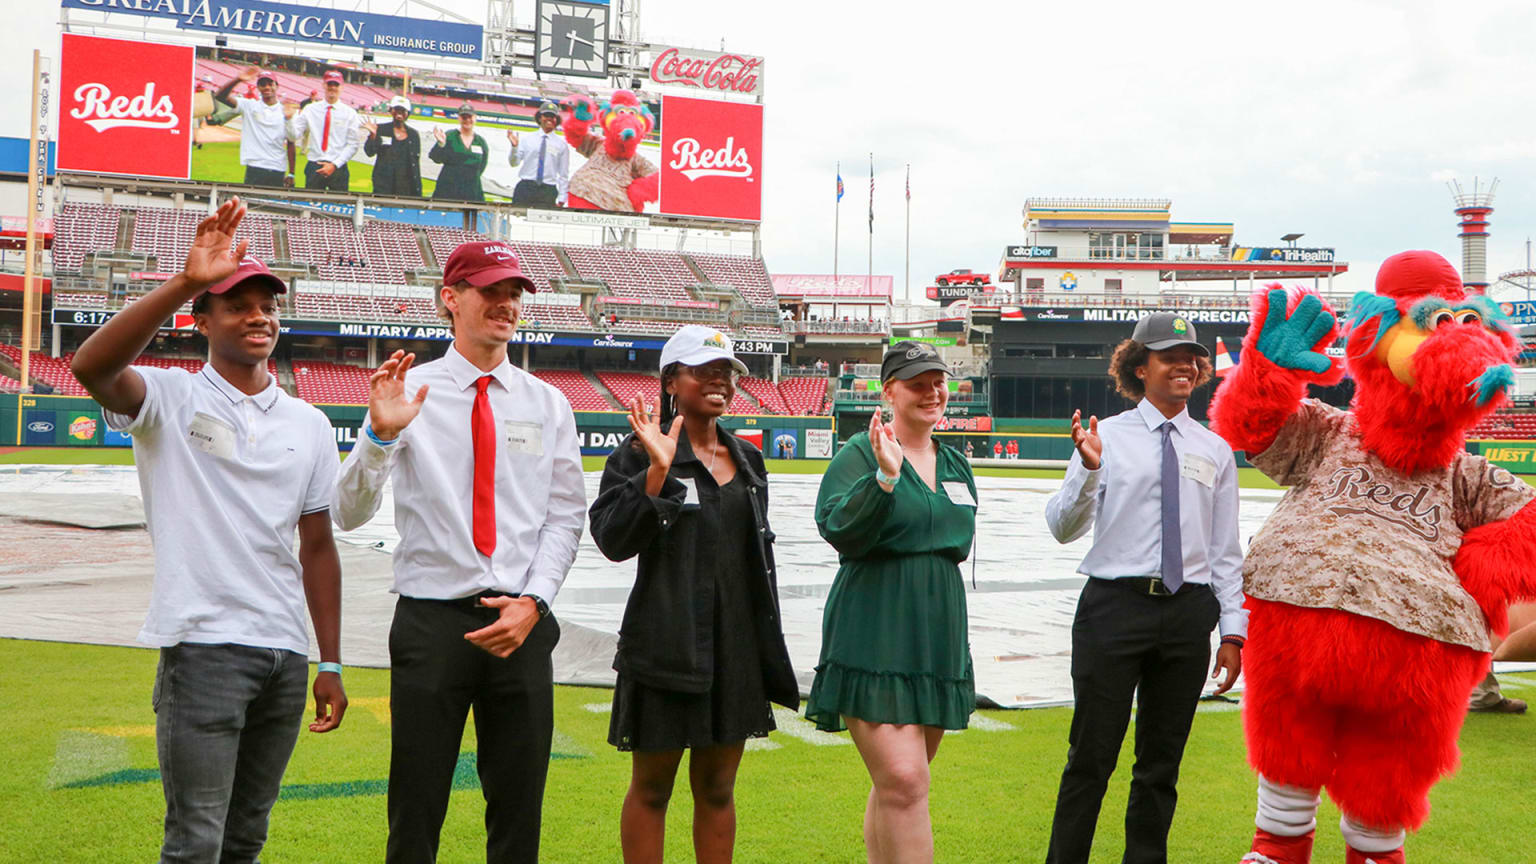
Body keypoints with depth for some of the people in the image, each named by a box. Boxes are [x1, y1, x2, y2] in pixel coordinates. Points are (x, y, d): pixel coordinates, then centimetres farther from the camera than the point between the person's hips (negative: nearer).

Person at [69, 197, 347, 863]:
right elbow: (91, 367, -24)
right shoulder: (171, 398, -2)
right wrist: (185, 281, -33)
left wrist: (331, 665, 11)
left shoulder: (309, 424, 12)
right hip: (204, 647, -5)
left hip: (286, 654, 5)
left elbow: (317, 545, 13)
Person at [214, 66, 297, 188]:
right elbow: (220, 96, -3)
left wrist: (291, 174, 5)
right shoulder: (249, 106, 6)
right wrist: (238, 79, -17)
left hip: (278, 172, 1)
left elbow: (290, 144, 9)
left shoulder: (285, 112, 7)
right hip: (255, 169, -1)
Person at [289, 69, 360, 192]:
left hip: (338, 168, -1)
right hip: (314, 167, 1)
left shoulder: (350, 113, 3)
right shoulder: (310, 110, 7)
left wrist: (334, 165, -10)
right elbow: (293, 136, 4)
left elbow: (352, 145, -1)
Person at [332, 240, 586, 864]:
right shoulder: (409, 393, -1)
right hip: (431, 619, -3)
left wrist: (533, 601, -7)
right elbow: (349, 513, -7)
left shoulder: (548, 404, 9)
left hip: (523, 624, 3)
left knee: (519, 806, 10)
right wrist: (381, 434, -24)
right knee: (416, 810, 1)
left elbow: (566, 515, 7)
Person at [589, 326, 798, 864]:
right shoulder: (641, 453, -5)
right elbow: (611, 539, -16)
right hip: (668, 644, -5)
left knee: (717, 789, 13)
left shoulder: (747, 460, 14)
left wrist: (769, 647, 15)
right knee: (652, 788, 5)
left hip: (737, 647, 6)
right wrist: (657, 472, -25)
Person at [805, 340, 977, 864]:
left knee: (897, 784, 13)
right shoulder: (860, 454, -6)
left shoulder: (955, 463, 15)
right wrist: (885, 477, -31)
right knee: (904, 783, -15)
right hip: (875, 638, -7)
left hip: (938, 637, 7)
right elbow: (838, 530, -20)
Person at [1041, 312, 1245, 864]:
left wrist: (1233, 631, 7)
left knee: (1161, 762, 10)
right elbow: (1063, 528, -3)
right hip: (1114, 605, -3)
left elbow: (1225, 551, 14)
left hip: (1188, 611, 3)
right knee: (1091, 756, -1)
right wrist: (1088, 470, -20)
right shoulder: (1107, 436, 3)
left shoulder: (1215, 451, 13)